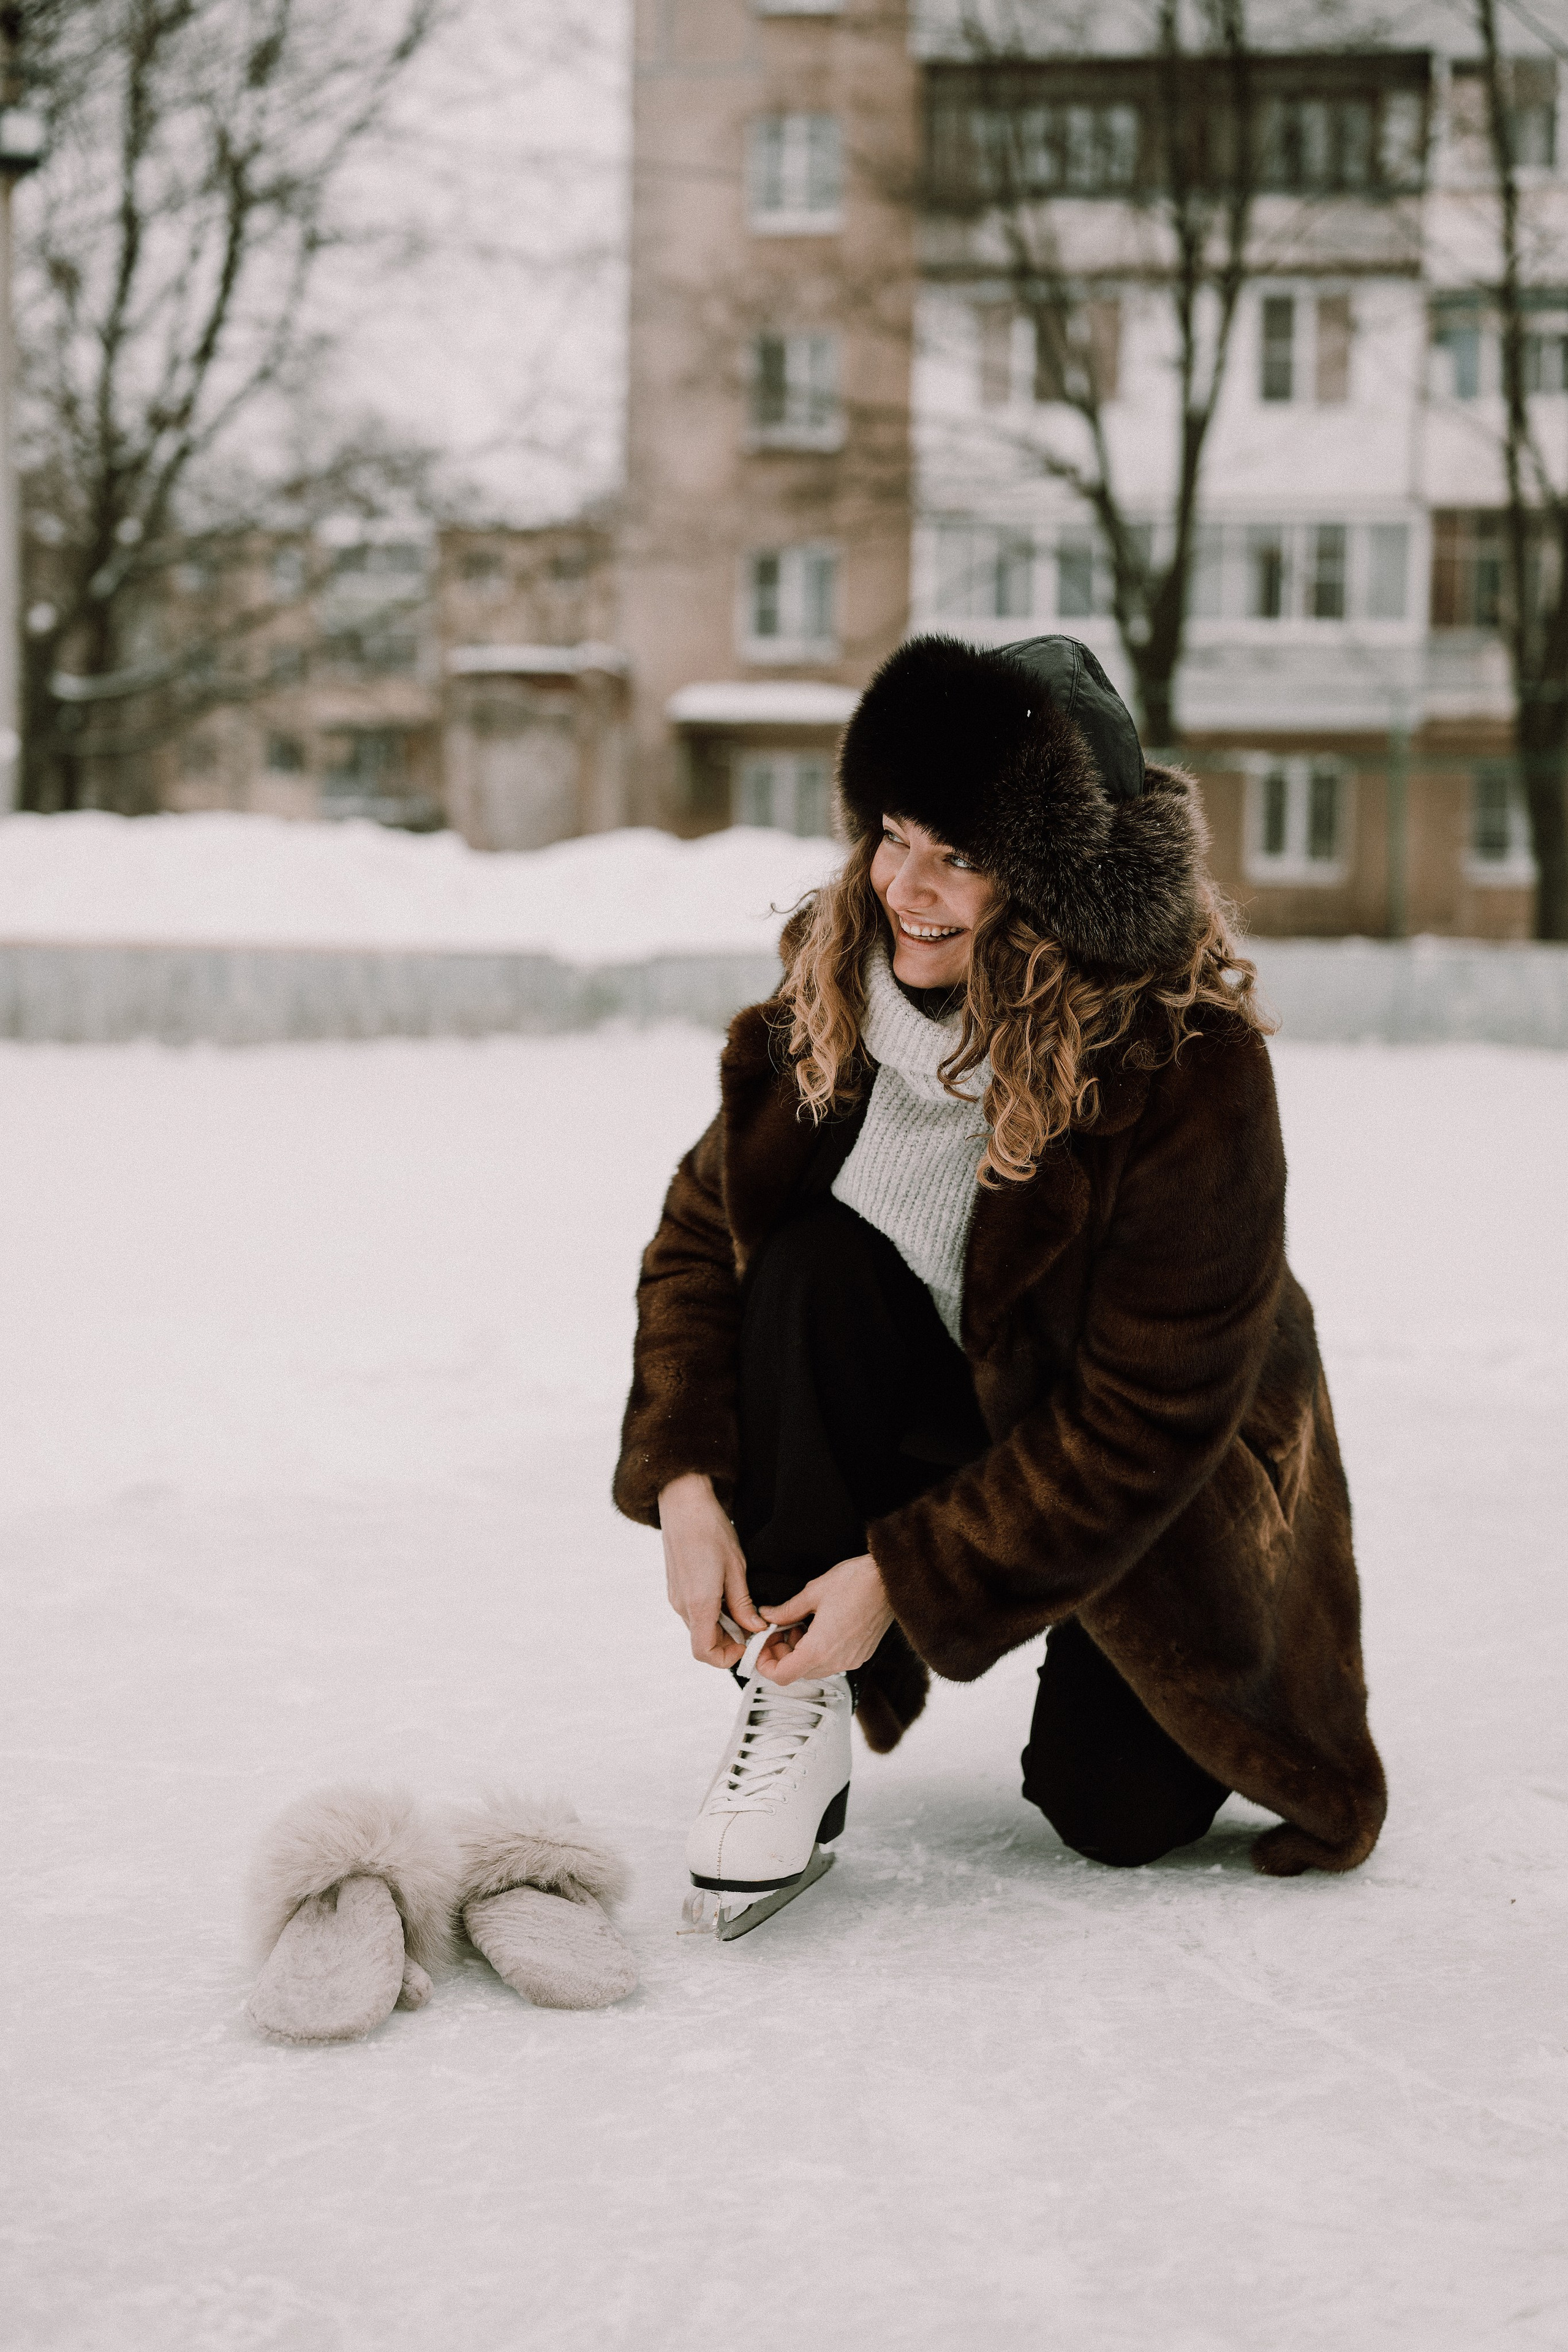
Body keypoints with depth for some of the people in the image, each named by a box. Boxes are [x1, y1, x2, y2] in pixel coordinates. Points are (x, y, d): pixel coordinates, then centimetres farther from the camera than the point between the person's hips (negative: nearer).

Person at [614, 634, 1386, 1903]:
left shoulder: (1190, 1075, -30)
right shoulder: (831, 996, -15)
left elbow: (1144, 1418, -27)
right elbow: (703, 1229, -6)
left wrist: (902, 1576, -28)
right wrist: (687, 1487, -20)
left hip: (1164, 1484, -3)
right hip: (940, 1405, 3)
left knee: (1120, 1816, -11)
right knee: (813, 1266, -26)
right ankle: (799, 1712, -20)